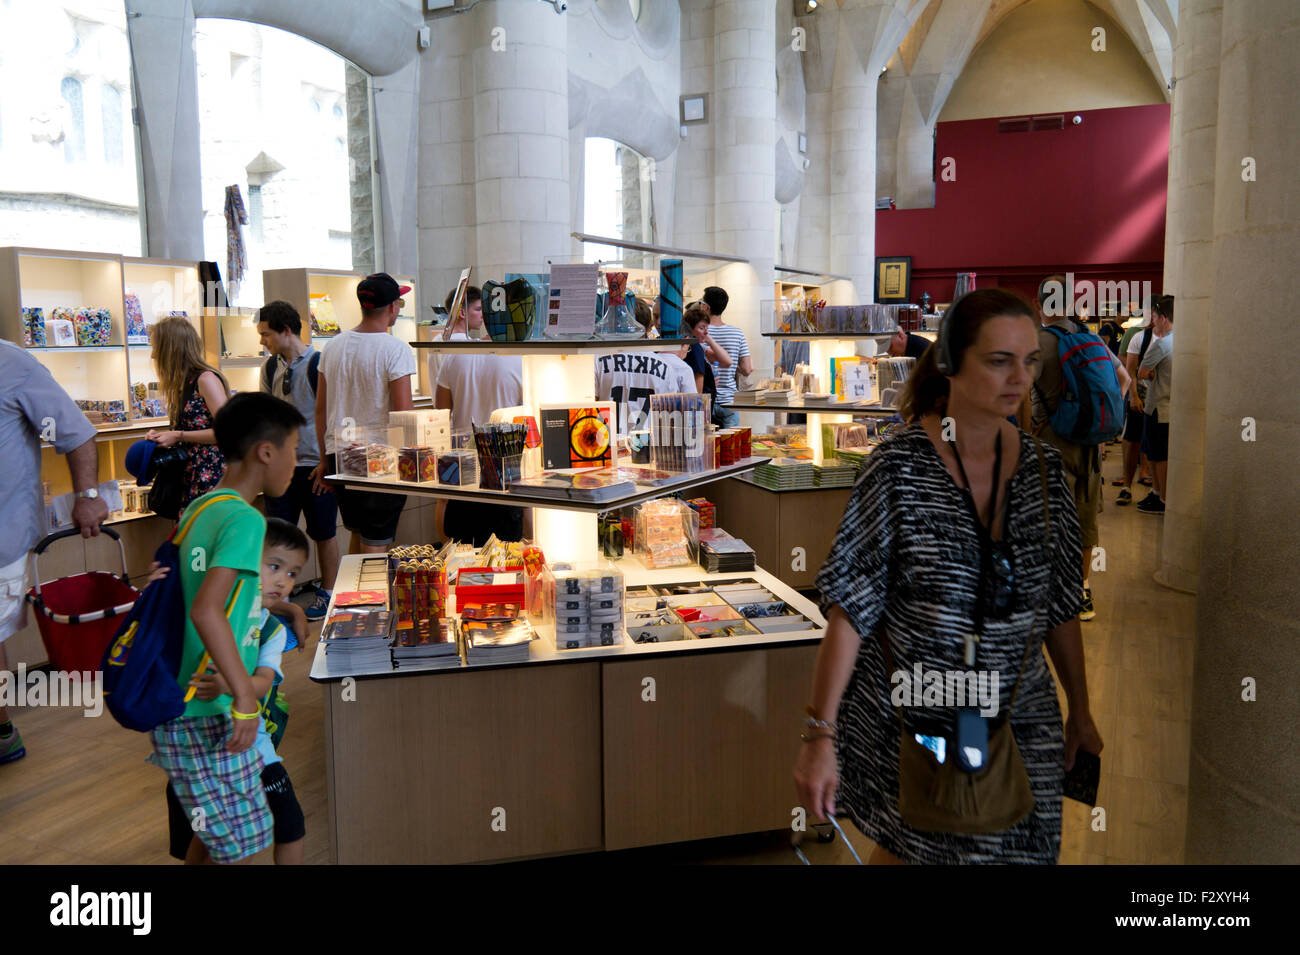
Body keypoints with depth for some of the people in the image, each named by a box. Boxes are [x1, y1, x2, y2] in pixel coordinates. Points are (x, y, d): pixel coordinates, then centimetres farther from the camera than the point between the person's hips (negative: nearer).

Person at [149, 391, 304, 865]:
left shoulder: (198, 510, 9)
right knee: (241, 849, 3)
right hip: (209, 721, -9)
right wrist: (246, 698, -28)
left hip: (181, 715, 9)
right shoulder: (244, 519, -18)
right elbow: (206, 610, -30)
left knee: (216, 843, 20)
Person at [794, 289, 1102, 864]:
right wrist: (820, 735, -18)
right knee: (906, 848, 14)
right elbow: (849, 606, -16)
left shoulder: (1042, 467, -1)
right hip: (908, 718, -3)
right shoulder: (901, 466, -15)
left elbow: (1060, 604, 8)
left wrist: (1080, 712, 13)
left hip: (1019, 721, 4)